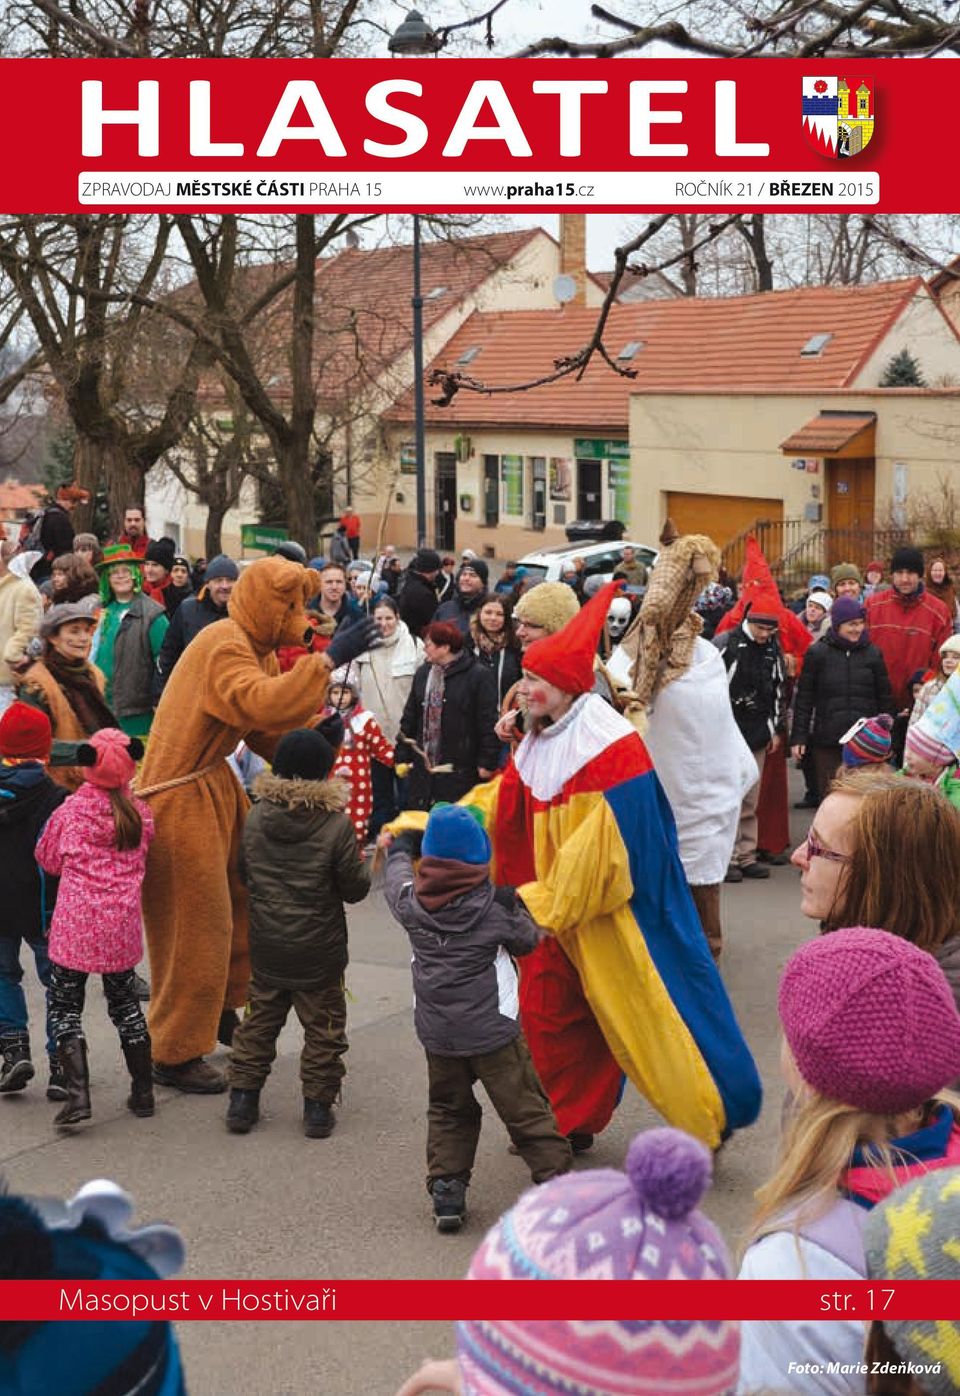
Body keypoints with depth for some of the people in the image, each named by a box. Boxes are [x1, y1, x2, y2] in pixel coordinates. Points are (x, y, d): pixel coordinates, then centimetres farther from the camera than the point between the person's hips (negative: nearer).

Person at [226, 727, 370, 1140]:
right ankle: (318, 1107, 12)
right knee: (323, 1025, 9)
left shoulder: (255, 817, -6)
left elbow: (242, 873, 6)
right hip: (319, 948, -3)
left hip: (266, 946, 3)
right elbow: (355, 888, -10)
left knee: (260, 1018, 16)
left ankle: (242, 1099, 18)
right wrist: (364, 866, 10)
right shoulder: (336, 824, -17)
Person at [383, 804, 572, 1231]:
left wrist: (399, 846, 39)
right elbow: (528, 940, 2)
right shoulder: (494, 908, -13)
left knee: (448, 1112, 19)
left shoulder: (411, 902, -4)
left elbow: (397, 875, 19)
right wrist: (516, 907, 17)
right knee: (525, 1109, 6)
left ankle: (446, 1190, 14)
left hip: (437, 1034, 3)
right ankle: (557, 1182, 10)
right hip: (492, 1032, -3)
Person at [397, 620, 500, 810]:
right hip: (422, 767, 6)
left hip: (459, 772, -6)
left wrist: (487, 763, -11)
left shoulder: (478, 676, -8)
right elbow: (409, 718, 15)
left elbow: (488, 723, -9)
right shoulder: (422, 674, 11)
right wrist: (402, 756, 10)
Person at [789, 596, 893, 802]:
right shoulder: (817, 653, 2)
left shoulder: (873, 654, 7)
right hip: (827, 740, -1)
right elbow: (804, 698, 3)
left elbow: (885, 698, 12)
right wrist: (798, 736, -1)